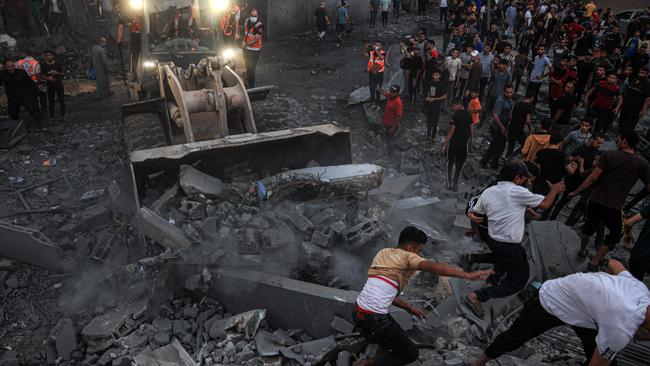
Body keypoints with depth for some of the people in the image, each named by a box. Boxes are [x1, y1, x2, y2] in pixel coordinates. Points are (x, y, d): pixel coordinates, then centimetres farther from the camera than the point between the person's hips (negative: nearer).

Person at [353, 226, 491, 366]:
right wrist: (468, 275, -31)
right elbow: (433, 267, -28)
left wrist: (409, 308, 19)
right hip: (374, 319, -9)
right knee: (411, 354, 10)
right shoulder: (407, 256, -9)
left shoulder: (383, 252, 13)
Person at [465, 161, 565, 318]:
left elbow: (474, 214, 4)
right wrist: (554, 190, 11)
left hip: (491, 240, 8)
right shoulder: (518, 192, -15)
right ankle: (477, 296, -10)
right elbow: (545, 204, -3)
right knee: (519, 279, 4)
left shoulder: (488, 192, 1)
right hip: (509, 246, -7)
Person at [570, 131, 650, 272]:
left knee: (590, 225, 25)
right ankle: (594, 262, 13)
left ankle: (582, 251, 43)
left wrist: (576, 192, -6)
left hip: (595, 200, 2)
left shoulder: (608, 155, -5)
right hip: (614, 206, -2)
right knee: (615, 234, 18)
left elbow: (593, 177, -12)